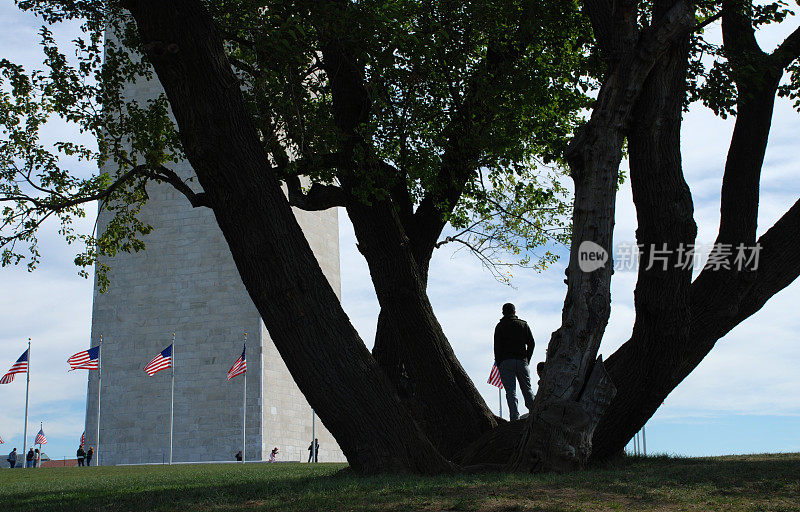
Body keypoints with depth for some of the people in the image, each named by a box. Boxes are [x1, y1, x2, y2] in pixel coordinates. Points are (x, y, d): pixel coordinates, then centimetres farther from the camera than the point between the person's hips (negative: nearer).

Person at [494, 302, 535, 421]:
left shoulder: (500, 326, 5)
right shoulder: (523, 324, 12)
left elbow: (497, 346, -1)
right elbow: (531, 343, 7)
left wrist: (498, 364, 3)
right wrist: (527, 359, 12)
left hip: (506, 362, -2)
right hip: (522, 361, 2)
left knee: (511, 392, -5)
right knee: (527, 389, 9)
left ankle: (515, 417, -15)